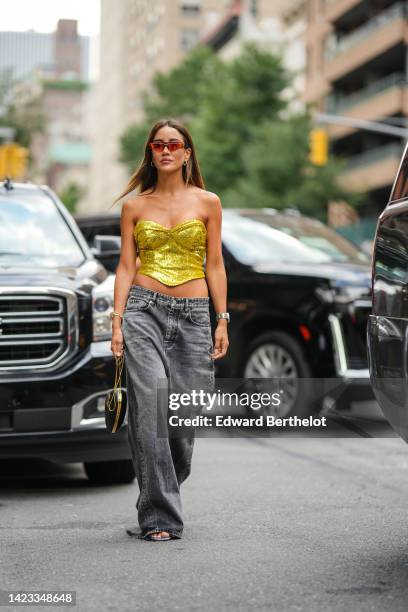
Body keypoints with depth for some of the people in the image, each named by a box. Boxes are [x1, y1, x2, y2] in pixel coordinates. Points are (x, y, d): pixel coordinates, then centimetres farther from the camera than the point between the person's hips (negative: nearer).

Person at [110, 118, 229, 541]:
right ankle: (159, 517, -10)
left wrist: (223, 320, 3)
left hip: (193, 315, 1)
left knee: (186, 413, -1)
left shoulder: (207, 203, 7)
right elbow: (126, 267, 7)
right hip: (144, 311, -1)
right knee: (150, 409, -13)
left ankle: (161, 495, 25)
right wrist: (117, 321, -2)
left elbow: (214, 265, 8)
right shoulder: (135, 205, 8)